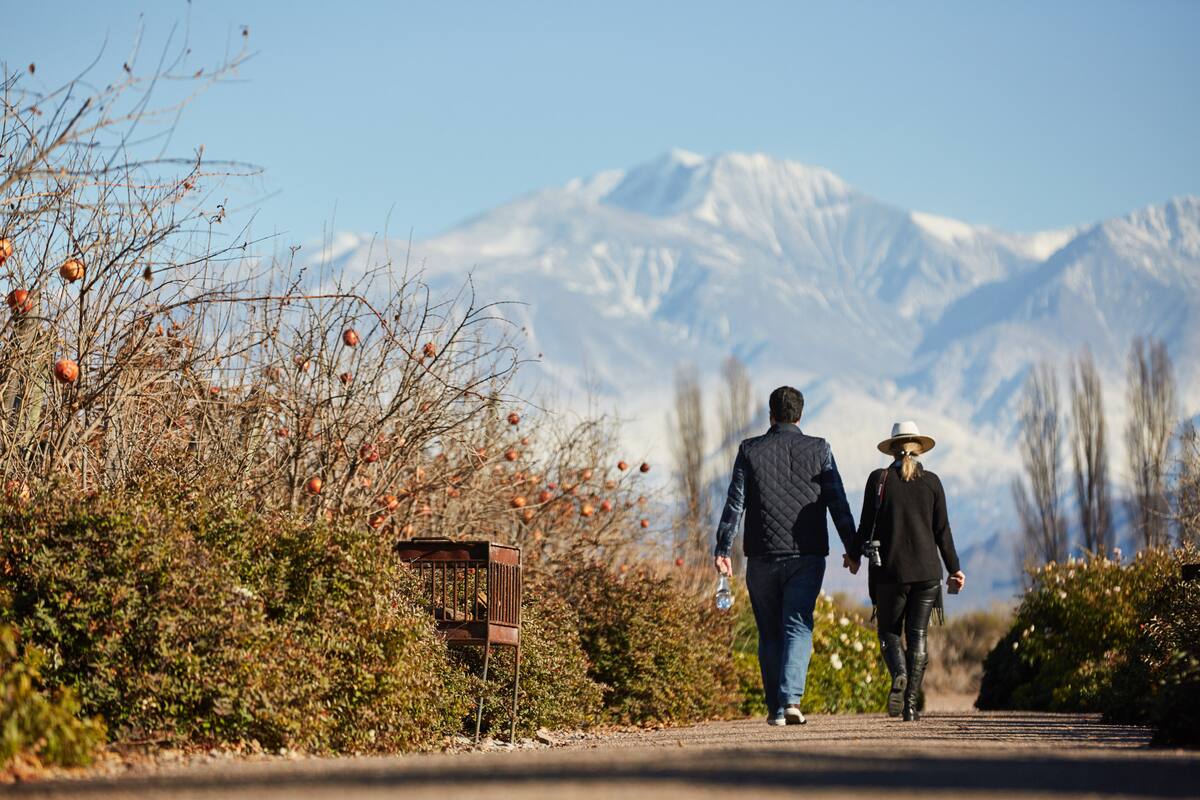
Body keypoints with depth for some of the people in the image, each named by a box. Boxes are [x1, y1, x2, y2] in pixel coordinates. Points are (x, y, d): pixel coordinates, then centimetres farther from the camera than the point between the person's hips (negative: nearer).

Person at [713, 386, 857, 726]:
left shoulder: (750, 450, 2)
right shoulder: (819, 450, 2)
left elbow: (734, 503, -2)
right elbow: (838, 503, 1)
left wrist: (722, 549, 1)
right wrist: (852, 549, 7)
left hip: (762, 557, 0)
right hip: (806, 557, 0)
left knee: (770, 633, 9)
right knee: (798, 628, -1)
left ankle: (775, 708, 10)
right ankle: (790, 700, -20)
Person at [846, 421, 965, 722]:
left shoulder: (879, 479, -2)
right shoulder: (932, 482, 2)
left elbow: (867, 525, -2)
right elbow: (942, 530, 2)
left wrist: (854, 555, 15)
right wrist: (954, 569, 10)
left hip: (890, 570, -1)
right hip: (927, 571, 1)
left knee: (889, 631, 12)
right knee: (917, 636, 7)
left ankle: (899, 674, -19)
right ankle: (910, 704, -2)